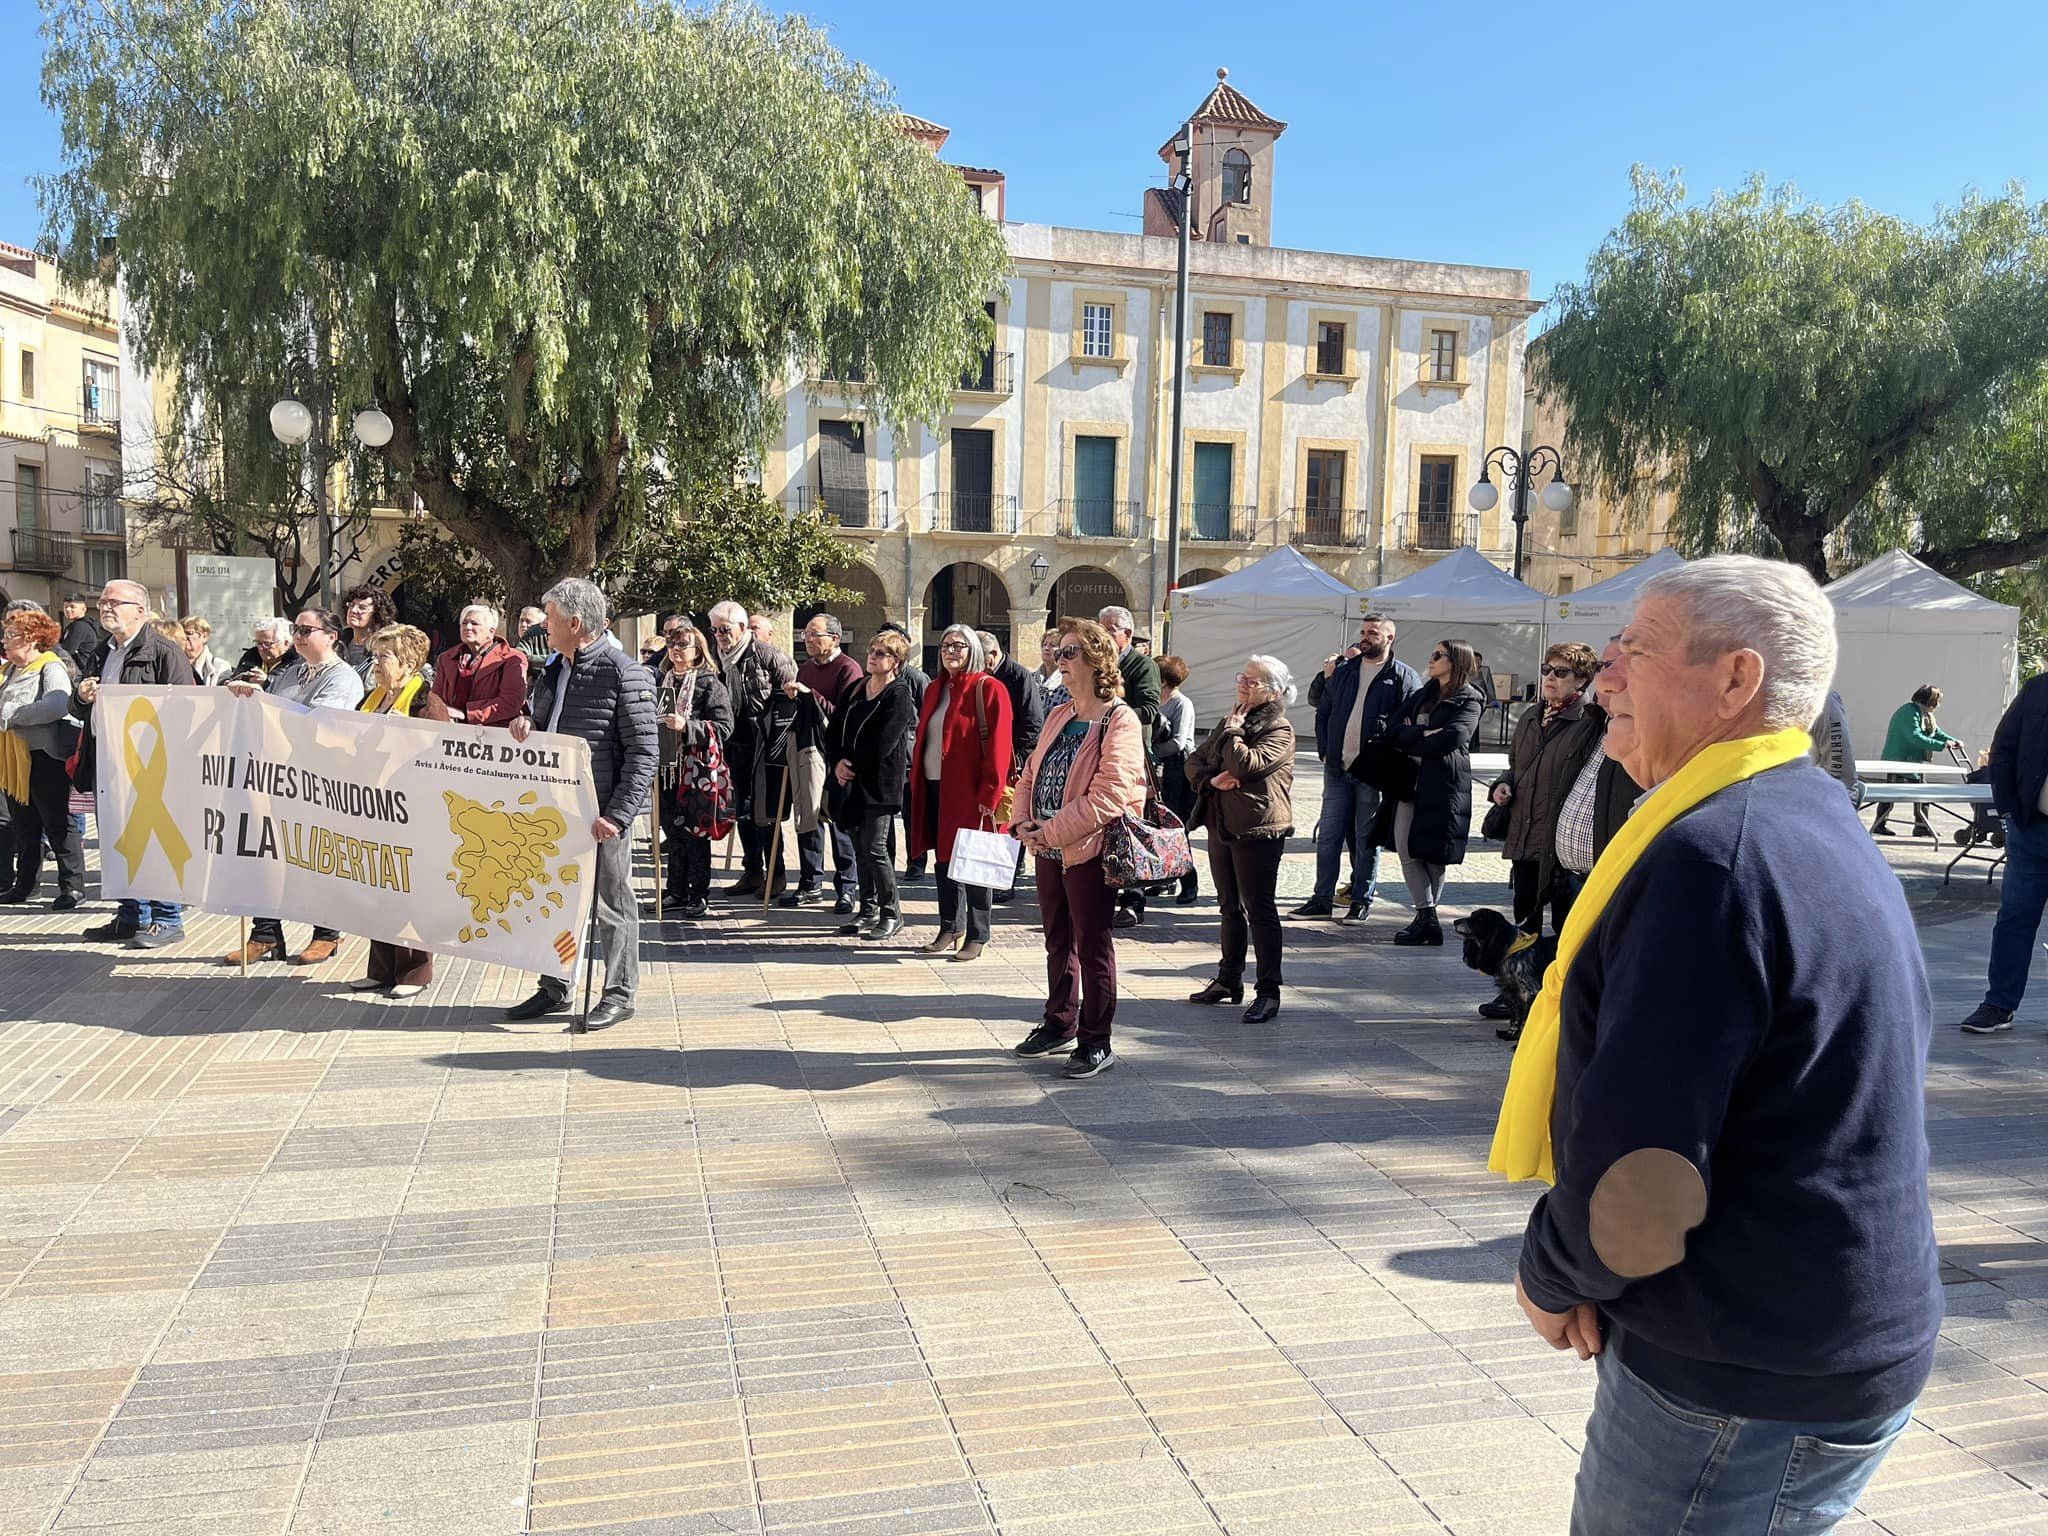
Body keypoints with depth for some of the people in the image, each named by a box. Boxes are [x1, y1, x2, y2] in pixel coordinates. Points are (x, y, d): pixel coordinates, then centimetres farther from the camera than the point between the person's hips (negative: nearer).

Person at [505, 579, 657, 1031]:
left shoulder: (624, 673, -12)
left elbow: (644, 752, -15)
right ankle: (554, 988, 30)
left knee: (611, 903, 3)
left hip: (602, 812, -8)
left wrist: (617, 814, -22)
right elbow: (539, 726, 27)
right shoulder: (551, 671, 13)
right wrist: (525, 724, 1)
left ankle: (620, 994, 16)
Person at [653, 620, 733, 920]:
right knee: (672, 831, 12)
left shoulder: (710, 684, -5)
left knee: (695, 833, -1)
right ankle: (677, 892, 23)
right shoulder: (661, 681, 13)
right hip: (666, 768, 6)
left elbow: (723, 728, -13)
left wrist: (687, 726, -21)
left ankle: (699, 896, 8)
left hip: (695, 770, -6)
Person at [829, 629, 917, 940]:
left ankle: (891, 914, 5)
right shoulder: (857, 689, 14)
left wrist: (853, 764, -7)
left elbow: (883, 744, -15)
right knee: (861, 847, 11)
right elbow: (833, 731, 12)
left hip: (881, 782, -7)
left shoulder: (899, 695, -8)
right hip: (855, 781, 7)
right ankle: (869, 910, 21)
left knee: (875, 847, -8)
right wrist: (838, 761, -5)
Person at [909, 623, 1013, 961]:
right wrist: (916, 780, 10)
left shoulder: (988, 689, -8)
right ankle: (950, 929, 24)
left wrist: (989, 794, -17)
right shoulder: (935, 690, 14)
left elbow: (997, 746, -13)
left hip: (969, 791, -7)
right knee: (943, 860, 12)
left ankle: (977, 937, 8)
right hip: (935, 788, 7)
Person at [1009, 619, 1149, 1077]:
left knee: (1092, 948, 1)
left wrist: (1052, 832, -20)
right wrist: (1023, 821, -3)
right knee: (1058, 941, 19)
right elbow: (1031, 774, 15)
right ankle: (1059, 1026, 33)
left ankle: (1096, 1043, 11)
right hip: (1047, 850, 8)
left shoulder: (1120, 721, -14)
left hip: (1088, 850, -8)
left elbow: (1110, 795, -22)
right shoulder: (1059, 716, 13)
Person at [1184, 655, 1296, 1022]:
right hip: (1221, 826, 8)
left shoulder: (1279, 730, -9)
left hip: (1258, 830, -8)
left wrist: (1233, 731, -10)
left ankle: (1268, 991, 1)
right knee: (1230, 908, 16)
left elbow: (1245, 765, -24)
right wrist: (1211, 780, -10)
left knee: (1260, 911, -5)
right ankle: (1229, 980, 27)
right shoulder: (1230, 722, 16)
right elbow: (1194, 761, 11)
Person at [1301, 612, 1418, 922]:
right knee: (1328, 834, 6)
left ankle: (1362, 900, 14)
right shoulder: (1343, 670, 12)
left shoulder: (1404, 677, -2)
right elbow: (1323, 712, 17)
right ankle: (1322, 899, 15)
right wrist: (1325, 751, 6)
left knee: (1367, 838, 4)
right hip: (1337, 768, 4)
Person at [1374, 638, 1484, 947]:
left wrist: (1410, 742, -5)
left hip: (1443, 785, -6)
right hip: (1410, 781, 6)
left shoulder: (1469, 701, 1)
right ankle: (1427, 918, 2)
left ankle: (1425, 918, 4)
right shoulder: (1422, 694, 21)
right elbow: (1394, 729, 8)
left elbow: (1451, 738, -16)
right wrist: (1424, 733, -10)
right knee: (1406, 850, -2)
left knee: (1432, 853, -3)